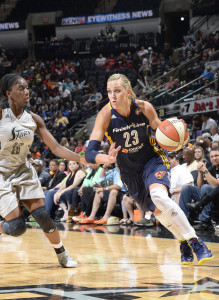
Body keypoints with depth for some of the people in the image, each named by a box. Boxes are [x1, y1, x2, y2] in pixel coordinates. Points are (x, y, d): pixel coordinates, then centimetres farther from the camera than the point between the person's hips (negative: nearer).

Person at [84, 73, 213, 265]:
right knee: (158, 210, 9)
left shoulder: (144, 108, -21)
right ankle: (184, 243, 36)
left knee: (159, 196, -31)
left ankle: (195, 241, -22)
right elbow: (89, 154, -28)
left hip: (154, 159, -2)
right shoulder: (106, 114, -23)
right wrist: (107, 158, -51)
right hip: (130, 170, 2)